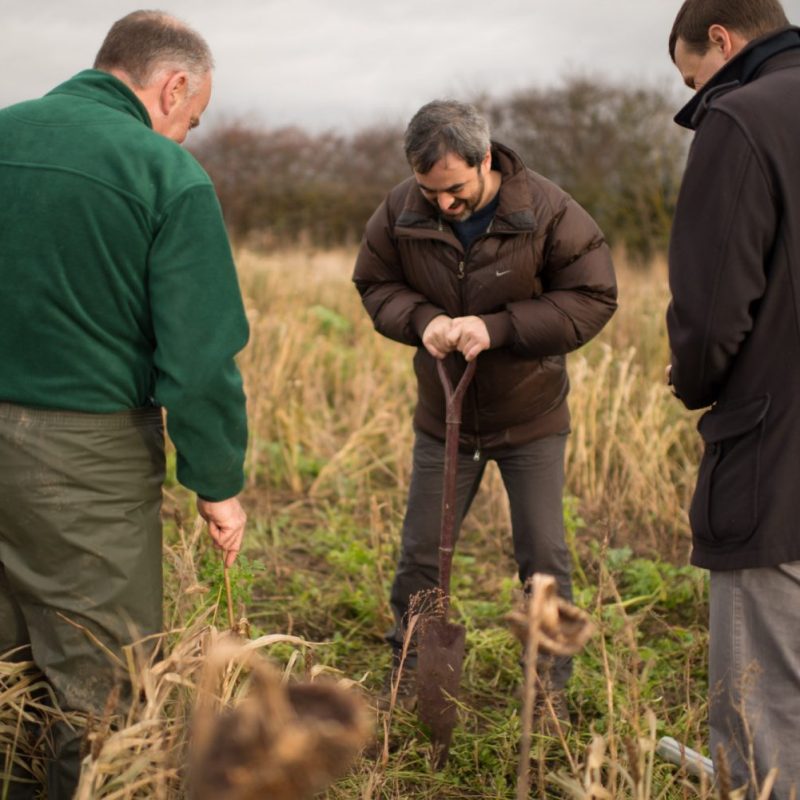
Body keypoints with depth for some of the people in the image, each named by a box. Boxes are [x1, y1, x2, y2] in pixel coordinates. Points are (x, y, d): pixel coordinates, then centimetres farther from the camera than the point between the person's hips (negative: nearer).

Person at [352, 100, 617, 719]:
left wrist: (498, 327, -27)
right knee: (421, 553, 11)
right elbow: (375, 284, 2)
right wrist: (421, 319, -21)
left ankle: (553, 682, 26)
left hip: (532, 418, -2)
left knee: (544, 558, 5)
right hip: (443, 417, 2)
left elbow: (592, 299, -15)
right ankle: (409, 672, 32)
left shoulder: (547, 211, -19)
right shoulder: (400, 213, -12)